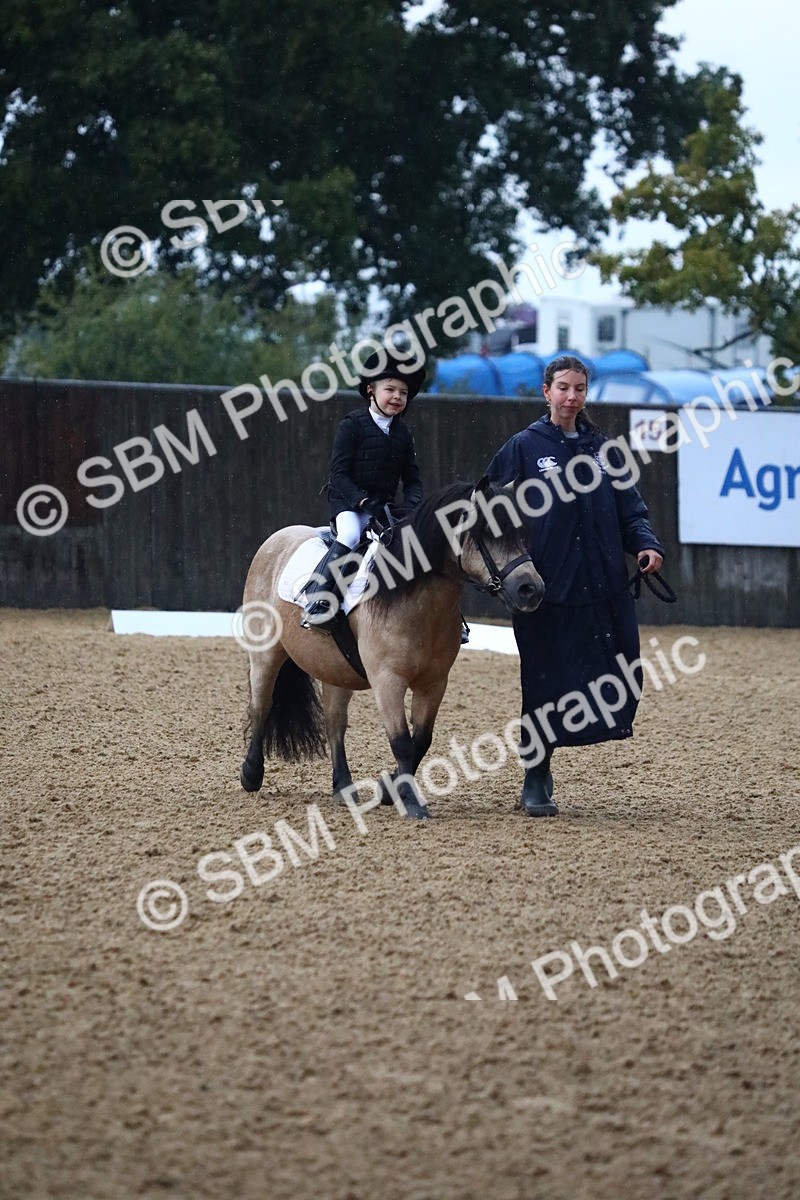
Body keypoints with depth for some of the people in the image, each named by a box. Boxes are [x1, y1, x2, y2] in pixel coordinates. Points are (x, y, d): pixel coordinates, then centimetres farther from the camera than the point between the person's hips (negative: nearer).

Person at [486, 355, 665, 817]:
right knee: (545, 686, 0)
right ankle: (536, 782, 16)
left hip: (605, 588, 4)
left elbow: (631, 509, 13)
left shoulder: (605, 449, 12)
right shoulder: (523, 448, 1)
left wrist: (647, 545, -6)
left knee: (621, 677, -1)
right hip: (546, 589, -4)